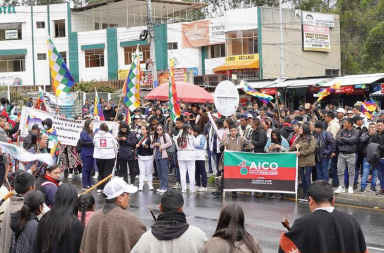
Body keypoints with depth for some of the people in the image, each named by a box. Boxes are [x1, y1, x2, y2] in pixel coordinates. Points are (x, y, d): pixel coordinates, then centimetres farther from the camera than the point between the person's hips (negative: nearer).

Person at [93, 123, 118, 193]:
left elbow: (94, 144, 14)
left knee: (100, 172, 15)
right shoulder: (110, 136, -2)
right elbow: (115, 146, 4)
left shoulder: (96, 136, 2)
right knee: (107, 173, 1)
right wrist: (115, 155, 17)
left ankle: (99, 188, 15)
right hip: (110, 157, -2)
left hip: (99, 157, 2)